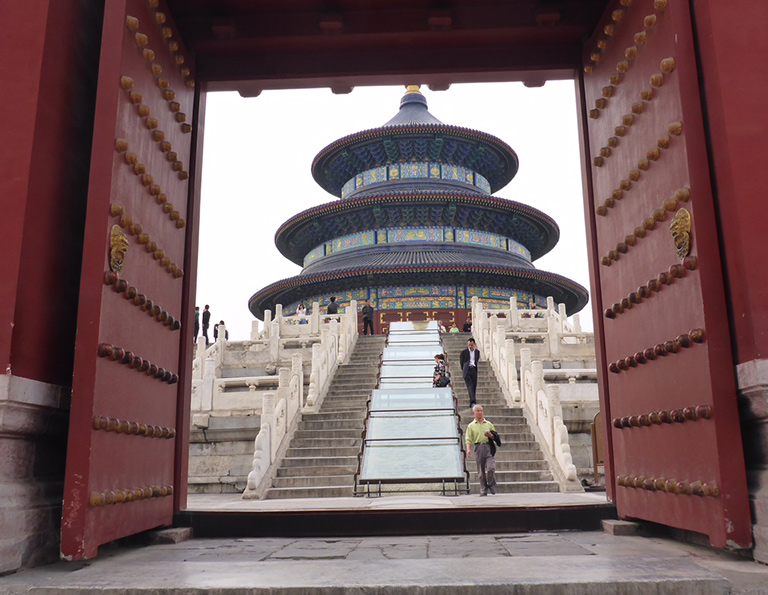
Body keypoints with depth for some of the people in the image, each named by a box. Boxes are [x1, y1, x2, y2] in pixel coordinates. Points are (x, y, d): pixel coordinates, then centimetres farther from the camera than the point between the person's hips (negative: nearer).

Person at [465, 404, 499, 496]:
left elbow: (496, 437, 19)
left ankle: (491, 485, 9)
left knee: (491, 468, -14)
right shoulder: (471, 426, 11)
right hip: (478, 448, 0)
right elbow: (468, 439, 5)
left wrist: (491, 436, -3)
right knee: (481, 471, 2)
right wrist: (468, 449, -10)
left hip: (489, 447, 0)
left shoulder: (488, 424, 16)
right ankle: (483, 490, 12)